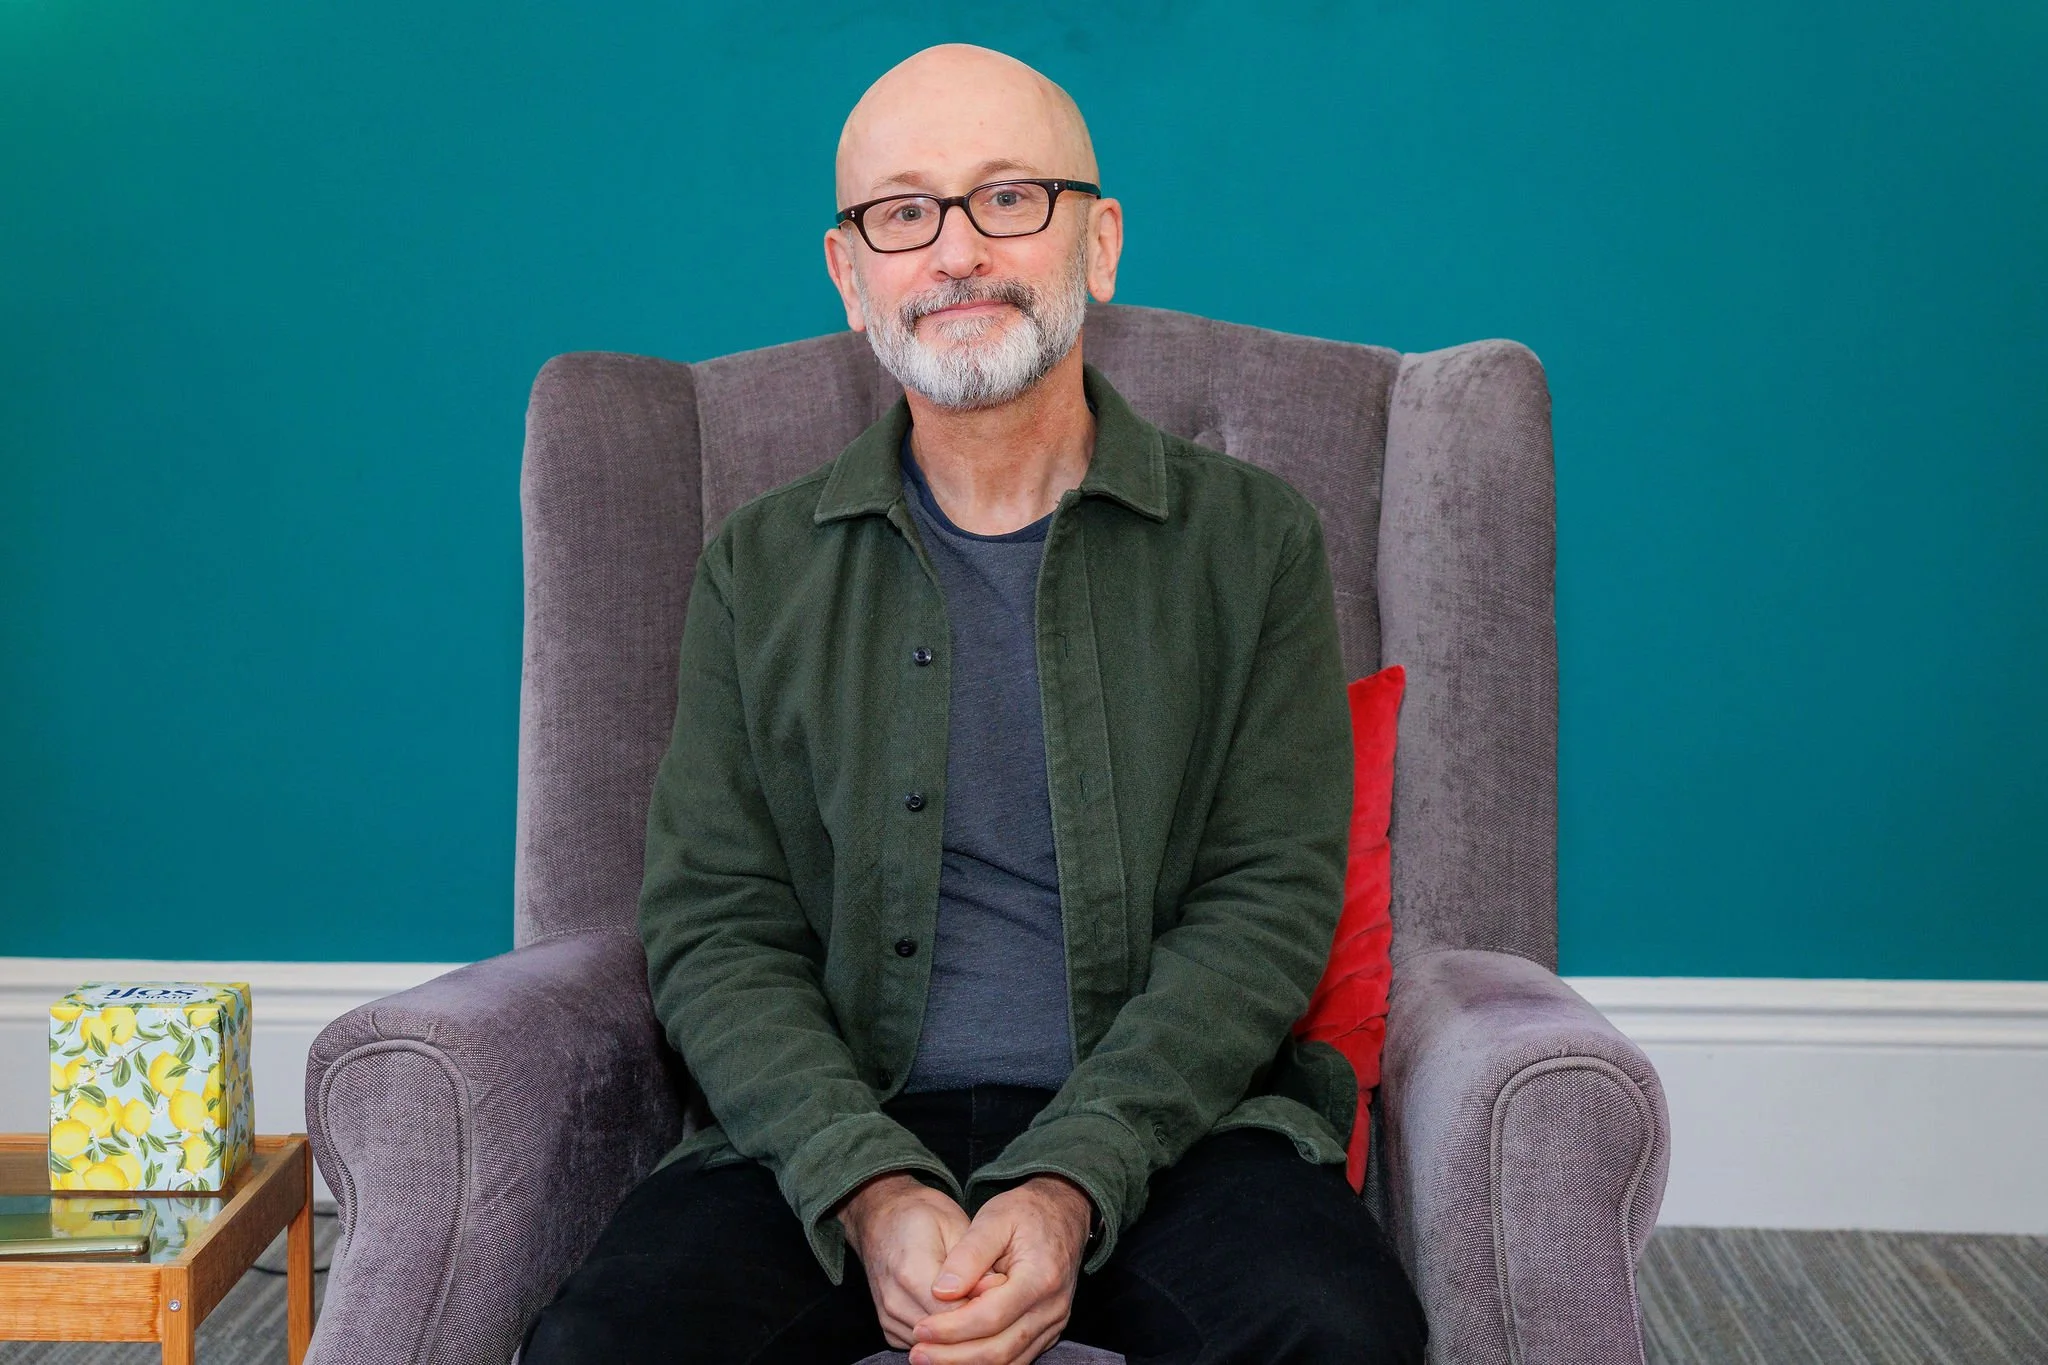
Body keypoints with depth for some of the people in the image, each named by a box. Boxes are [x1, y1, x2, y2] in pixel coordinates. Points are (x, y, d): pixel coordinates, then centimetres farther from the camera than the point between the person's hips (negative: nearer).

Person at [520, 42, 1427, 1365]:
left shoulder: (1253, 540, 7)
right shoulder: (761, 572, 10)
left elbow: (1268, 905, -1)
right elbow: (718, 932, 4)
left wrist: (1070, 1191, -16)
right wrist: (873, 1193, -15)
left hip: (1168, 1121, 0)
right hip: (839, 1128, 1)